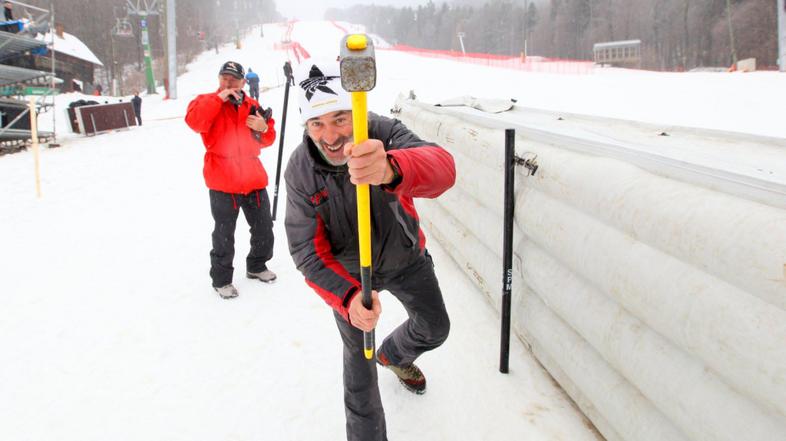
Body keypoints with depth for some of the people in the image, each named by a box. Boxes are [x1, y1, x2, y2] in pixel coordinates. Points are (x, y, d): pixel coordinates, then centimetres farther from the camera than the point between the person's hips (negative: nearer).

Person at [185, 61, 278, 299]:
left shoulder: (252, 105, 10)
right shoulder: (208, 101, -1)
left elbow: (266, 140, 15)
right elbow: (193, 121, -22)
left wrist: (264, 128, -7)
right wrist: (219, 98, -23)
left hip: (254, 180, 5)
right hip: (223, 183, -5)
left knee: (264, 229, 16)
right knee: (224, 235, 1)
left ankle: (256, 266, 38)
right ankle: (221, 279, 19)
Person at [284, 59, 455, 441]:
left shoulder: (382, 133, -32)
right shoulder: (299, 171, -26)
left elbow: (443, 169, -52)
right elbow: (308, 251, -26)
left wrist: (391, 169, -76)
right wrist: (347, 296, -45)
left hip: (405, 256, 1)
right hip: (349, 271, -1)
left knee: (435, 328, 20)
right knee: (359, 360, 6)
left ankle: (394, 355, 55)